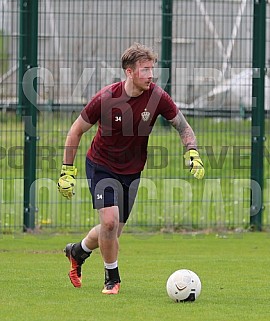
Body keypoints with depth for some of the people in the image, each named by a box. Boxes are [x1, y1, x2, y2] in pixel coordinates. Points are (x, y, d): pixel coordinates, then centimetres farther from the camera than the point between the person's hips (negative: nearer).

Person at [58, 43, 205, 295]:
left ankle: (78, 251, 41)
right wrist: (67, 171, -9)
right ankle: (112, 278, 2)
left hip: (132, 171, 3)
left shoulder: (157, 97, -16)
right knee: (109, 220, -20)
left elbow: (182, 126, -1)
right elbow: (76, 131, -8)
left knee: (113, 232, 9)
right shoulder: (106, 98, -21)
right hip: (101, 167, -3)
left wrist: (192, 154, -19)